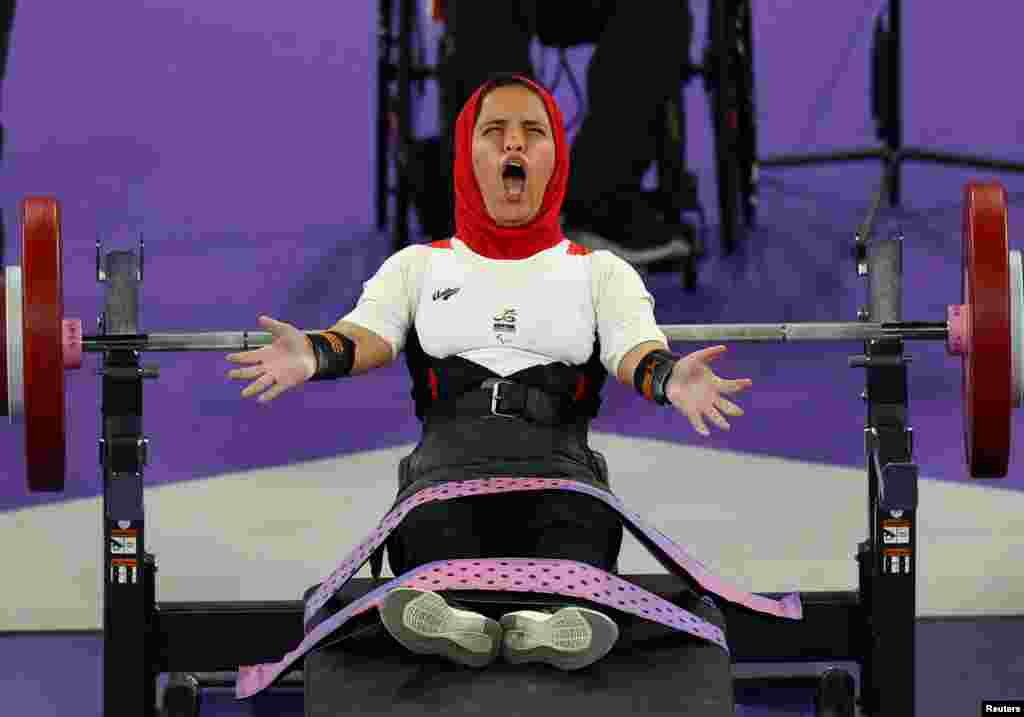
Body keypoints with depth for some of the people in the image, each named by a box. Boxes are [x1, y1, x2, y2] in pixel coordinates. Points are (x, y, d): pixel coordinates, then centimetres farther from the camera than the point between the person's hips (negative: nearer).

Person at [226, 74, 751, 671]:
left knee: (584, 517, -40)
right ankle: (452, 618, -62)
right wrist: (313, 354, -17)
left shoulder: (600, 271, 26)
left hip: (557, 450, 0)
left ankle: (550, 625, -62)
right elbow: (371, 335, 9)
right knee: (431, 520, -39)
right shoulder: (419, 265, 28)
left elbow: (632, 350, 7)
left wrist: (667, 376, -20)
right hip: (450, 453, 0)